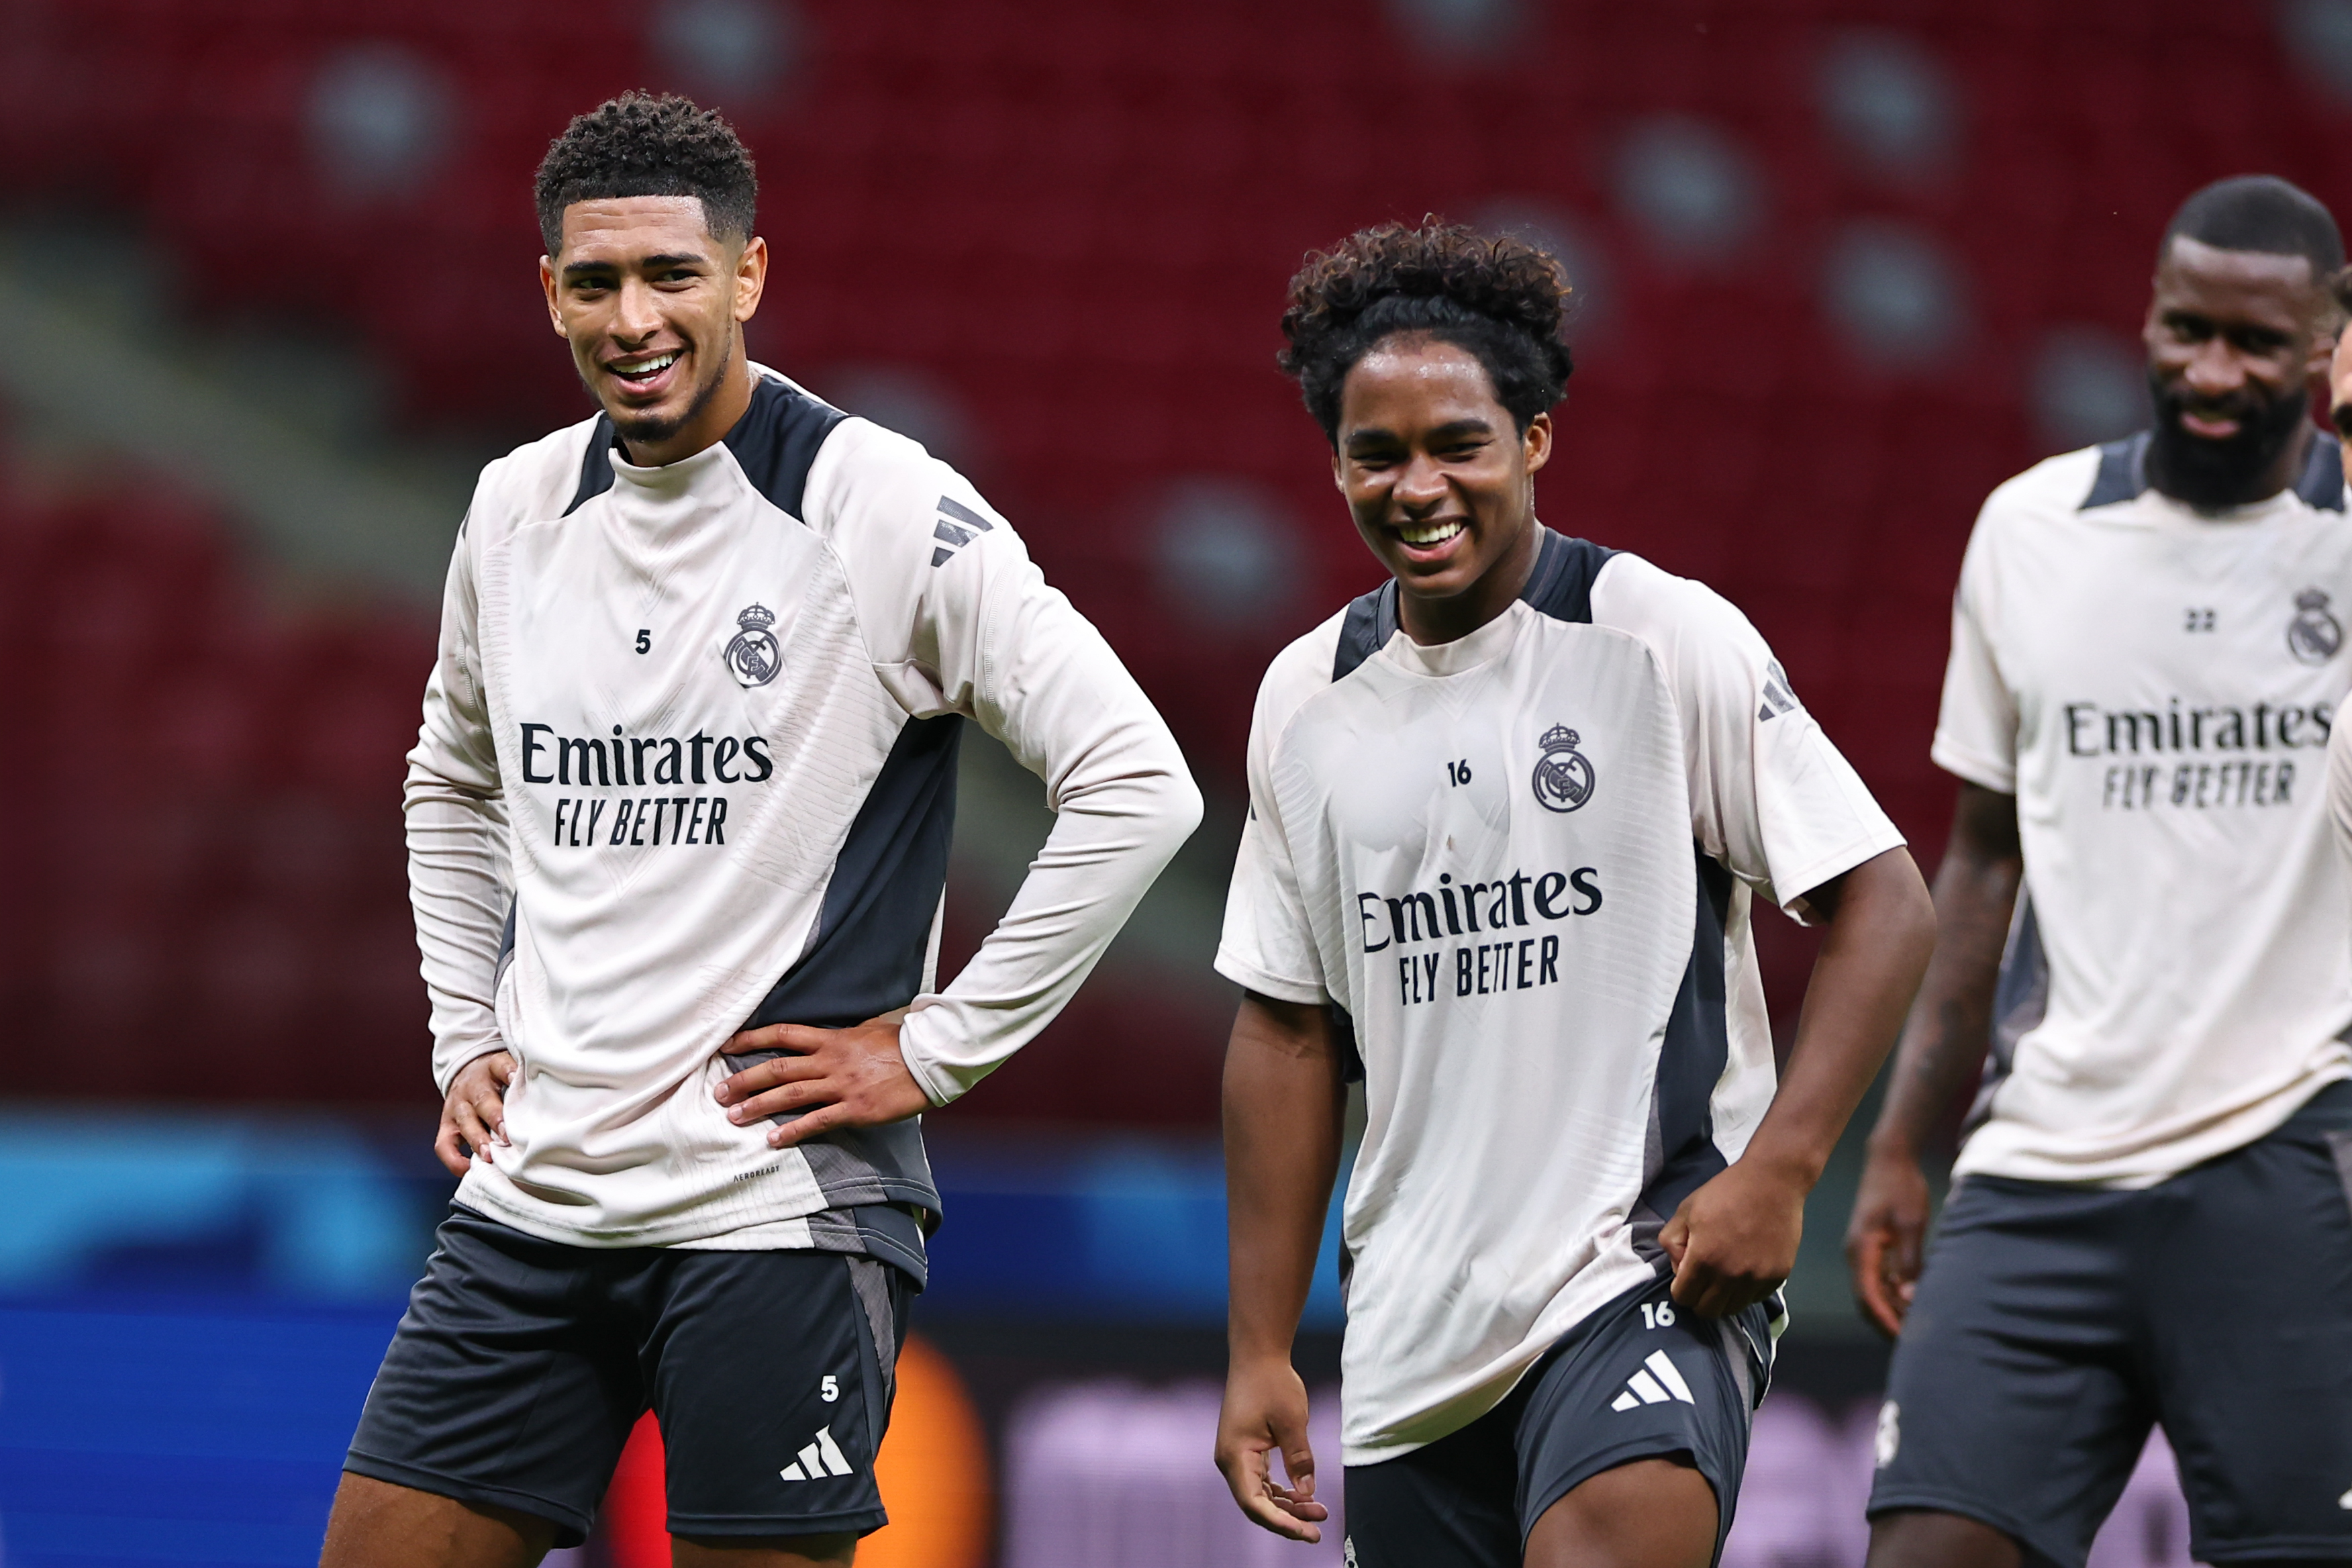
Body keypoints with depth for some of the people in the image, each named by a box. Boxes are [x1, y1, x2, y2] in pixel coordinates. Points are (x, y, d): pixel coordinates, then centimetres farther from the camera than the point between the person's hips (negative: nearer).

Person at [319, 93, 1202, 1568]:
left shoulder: (887, 509, -9)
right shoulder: (518, 509, 10)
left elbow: (1139, 786, -12)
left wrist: (934, 1048, -10)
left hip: (777, 1209, -6)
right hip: (532, 1195, 6)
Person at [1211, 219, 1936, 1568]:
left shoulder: (1667, 639, -5)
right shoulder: (1307, 699, 11)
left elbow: (1884, 903, -5)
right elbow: (1287, 1028, 17)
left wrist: (1775, 1169, -16)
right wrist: (1262, 1351, 14)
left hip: (1653, 1266, -6)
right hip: (1412, 1330, 6)